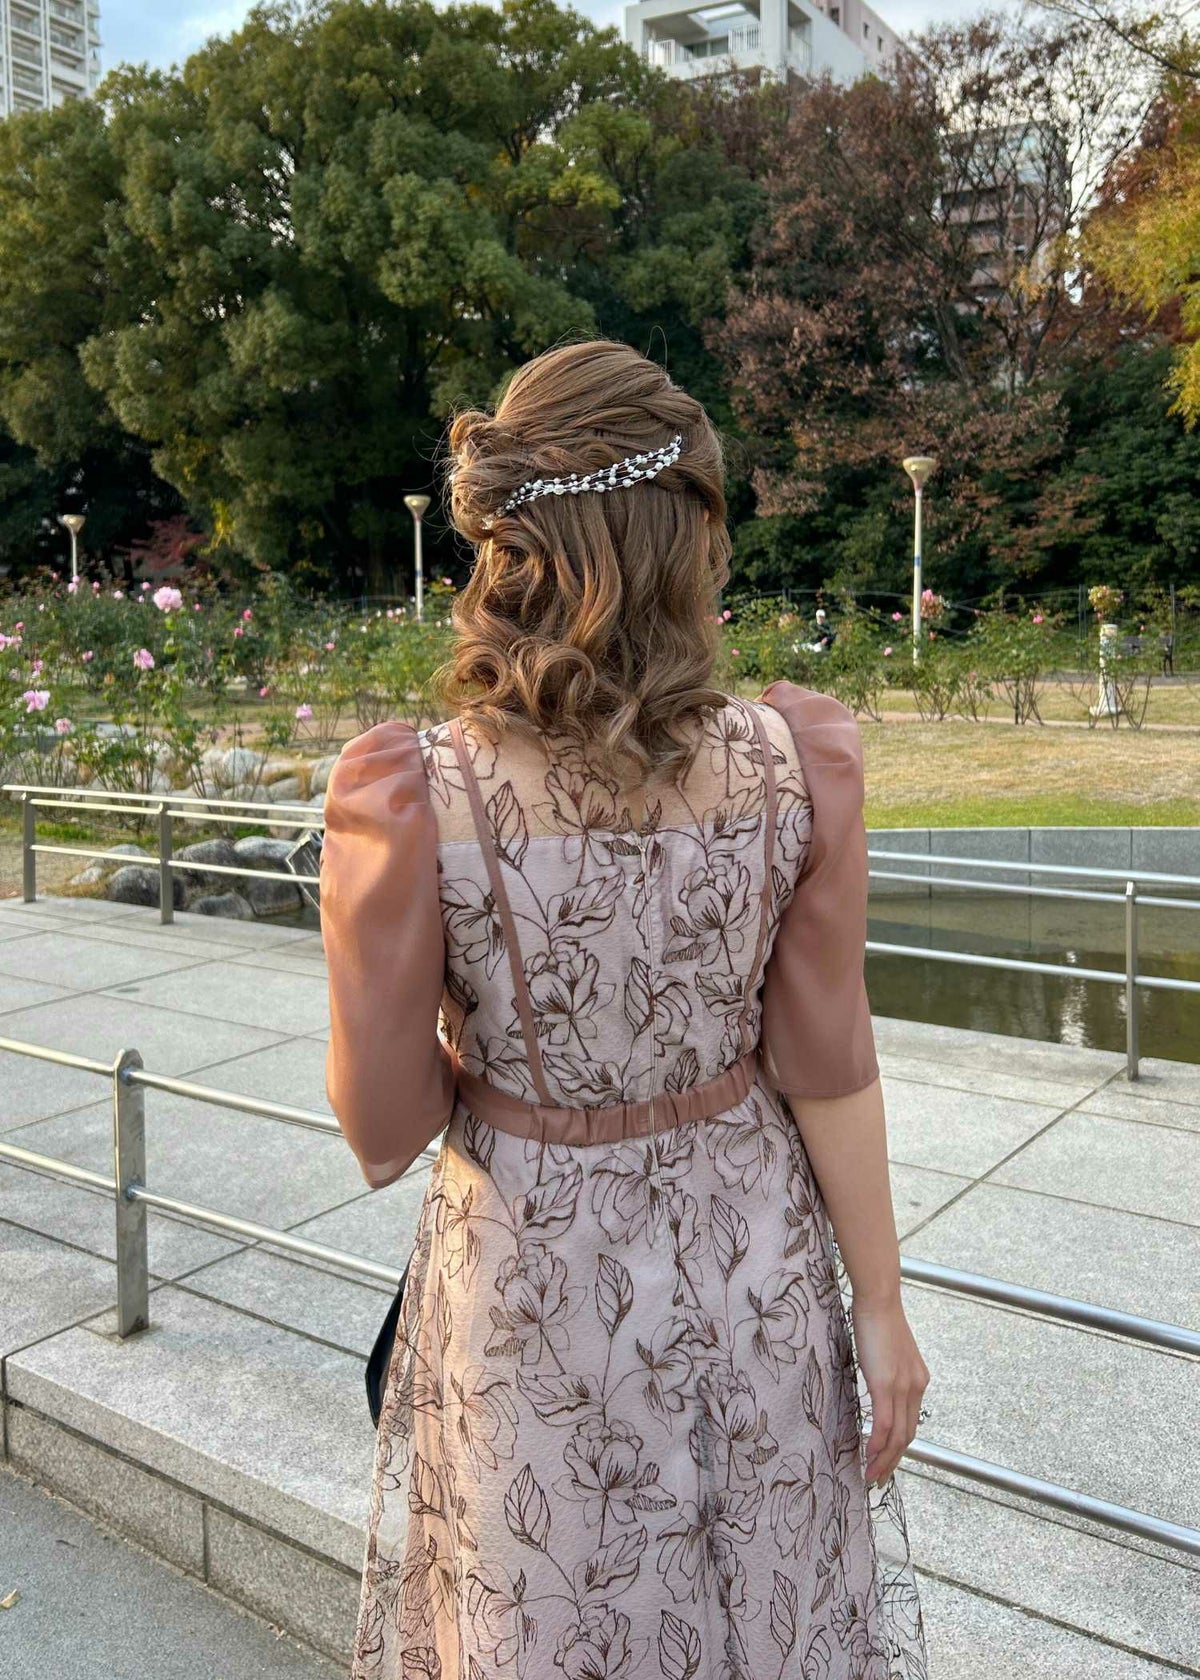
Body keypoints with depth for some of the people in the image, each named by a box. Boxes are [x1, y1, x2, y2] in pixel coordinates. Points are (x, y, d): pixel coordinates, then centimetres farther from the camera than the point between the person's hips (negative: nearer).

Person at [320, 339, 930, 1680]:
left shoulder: (417, 802, -23)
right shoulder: (791, 770, -19)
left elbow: (384, 1131, -15)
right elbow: (830, 1071, -10)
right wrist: (881, 1309, 3)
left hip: (531, 1279, -1)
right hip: (748, 1268, 2)